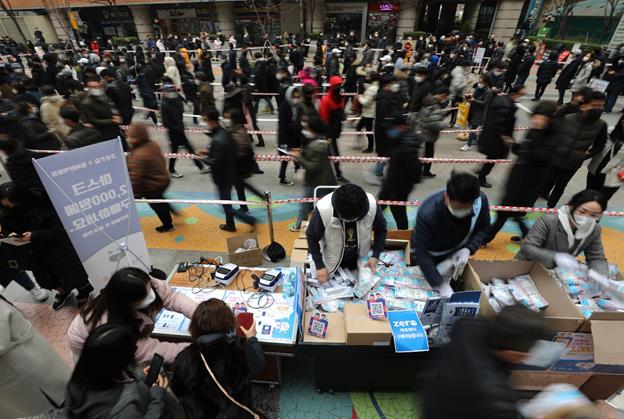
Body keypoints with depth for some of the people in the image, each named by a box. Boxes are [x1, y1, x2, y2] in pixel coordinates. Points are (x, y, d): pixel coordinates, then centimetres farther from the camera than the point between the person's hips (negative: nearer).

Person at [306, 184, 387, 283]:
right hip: (332, 262, -1)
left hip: (359, 259, 2)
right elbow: (312, 237, -18)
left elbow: (381, 230, -9)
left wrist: (375, 256, -17)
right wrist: (319, 266, -19)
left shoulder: (372, 206, -29)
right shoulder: (323, 210, -35)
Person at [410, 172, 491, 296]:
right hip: (430, 256, -3)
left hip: (457, 253, 3)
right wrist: (442, 286, -40)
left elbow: (483, 228, -10)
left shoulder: (481, 200, -29)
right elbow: (421, 253, -35)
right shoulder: (427, 213, -42)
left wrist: (468, 249, -28)